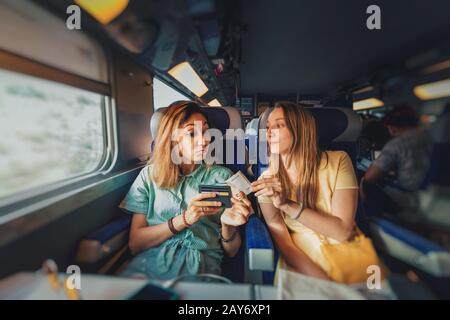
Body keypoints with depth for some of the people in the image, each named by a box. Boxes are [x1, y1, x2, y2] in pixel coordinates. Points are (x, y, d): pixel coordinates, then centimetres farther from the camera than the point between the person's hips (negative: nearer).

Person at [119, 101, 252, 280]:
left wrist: (227, 226, -19)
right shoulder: (149, 175, 5)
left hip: (200, 266, 1)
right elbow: (134, 244, -1)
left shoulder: (222, 176, 2)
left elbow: (230, 251, 4)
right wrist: (184, 219, -16)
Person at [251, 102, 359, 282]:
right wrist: (326, 284, -21)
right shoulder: (267, 181, -6)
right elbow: (283, 242, -9)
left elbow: (343, 231, -13)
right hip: (302, 261, 0)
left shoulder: (337, 161, -7)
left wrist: (287, 205, -24)